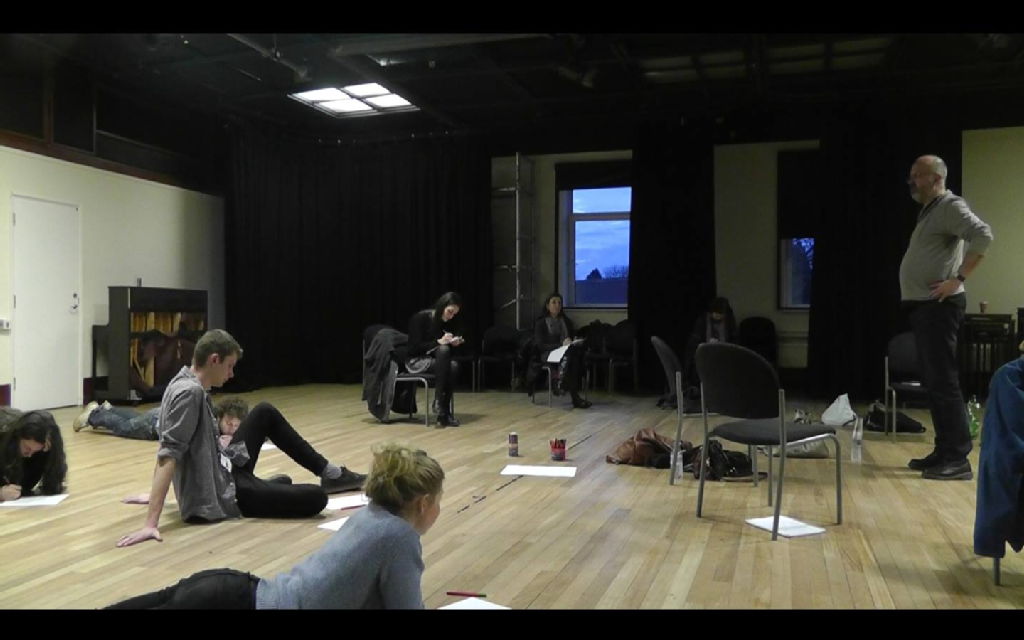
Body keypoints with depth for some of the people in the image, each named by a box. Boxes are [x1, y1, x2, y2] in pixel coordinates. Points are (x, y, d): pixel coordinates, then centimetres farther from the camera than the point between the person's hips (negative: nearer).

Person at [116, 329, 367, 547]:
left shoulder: (184, 384, 6)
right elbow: (167, 456, -28)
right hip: (218, 495, -11)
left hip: (221, 471, 11)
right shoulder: (190, 392, -21)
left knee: (265, 413, 19)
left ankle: (330, 474, 21)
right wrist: (151, 523, -32)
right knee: (316, 498, -18)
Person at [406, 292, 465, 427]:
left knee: (453, 366, -30)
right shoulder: (420, 317, -13)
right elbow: (416, 346, -18)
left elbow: (447, 349, 8)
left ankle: (444, 411, -27)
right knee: (443, 350, -33)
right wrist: (439, 342, -27)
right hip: (416, 360, -5)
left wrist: (453, 343, -15)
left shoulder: (450, 323, 3)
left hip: (435, 359, 5)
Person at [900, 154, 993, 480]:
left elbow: (983, 235, -25)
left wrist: (958, 278, -23)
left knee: (944, 381, -10)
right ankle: (944, 452, 18)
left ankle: (958, 459, -8)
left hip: (938, 306, -10)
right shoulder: (929, 210, 20)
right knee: (933, 381, 12)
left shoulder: (951, 206, -9)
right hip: (923, 306, 10)